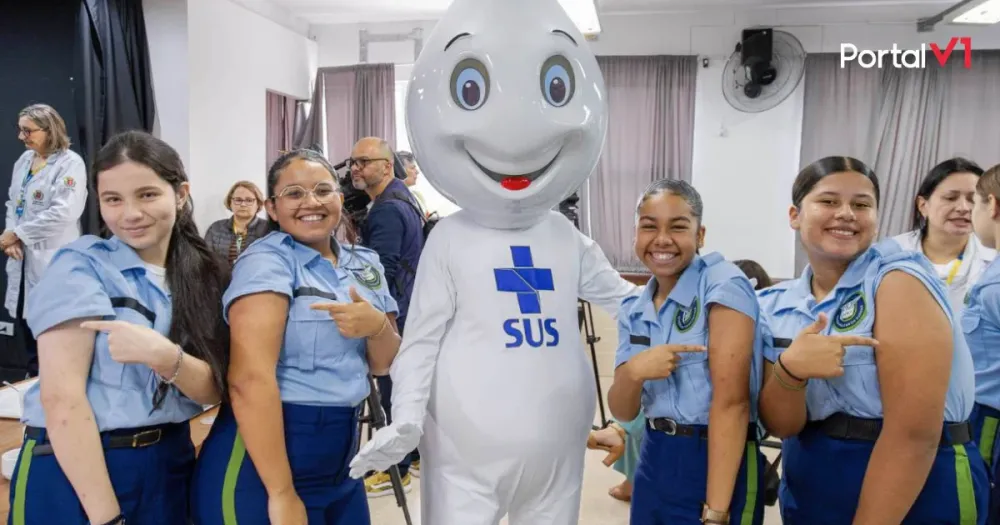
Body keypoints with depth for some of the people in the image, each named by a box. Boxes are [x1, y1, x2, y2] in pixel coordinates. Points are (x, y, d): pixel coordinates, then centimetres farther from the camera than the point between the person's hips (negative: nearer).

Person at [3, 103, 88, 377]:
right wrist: (10, 236, -4)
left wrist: (17, 234, -15)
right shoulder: (24, 160, 12)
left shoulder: (70, 163, -12)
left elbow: (63, 213, -21)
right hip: (23, 256, 7)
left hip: (52, 259, -7)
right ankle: (34, 378, 30)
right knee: (25, 320, 15)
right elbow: (13, 202, 14)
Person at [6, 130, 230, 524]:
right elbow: (61, 397, -16)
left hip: (169, 467, 5)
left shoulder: (205, 277, 2)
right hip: (77, 473, -4)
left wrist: (165, 357, -25)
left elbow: (213, 389, -5)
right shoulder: (79, 266, -10)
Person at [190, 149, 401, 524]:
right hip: (263, 461, -6)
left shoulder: (366, 264, 8)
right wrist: (282, 494, -23)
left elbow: (382, 364, 10)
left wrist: (377, 327, -12)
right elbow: (250, 379, -22)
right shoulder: (266, 261, -13)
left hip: (340, 459, 7)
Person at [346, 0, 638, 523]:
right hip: (467, 450, -4)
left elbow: (622, 296, 16)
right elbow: (422, 338, -5)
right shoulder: (450, 238, -7)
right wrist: (406, 418, -15)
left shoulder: (566, 236, 5)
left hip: (556, 446, 5)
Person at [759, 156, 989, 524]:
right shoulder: (778, 305, 0)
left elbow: (915, 432, -21)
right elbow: (781, 425, -7)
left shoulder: (899, 280, -16)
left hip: (915, 495, -5)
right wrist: (790, 370, -27)